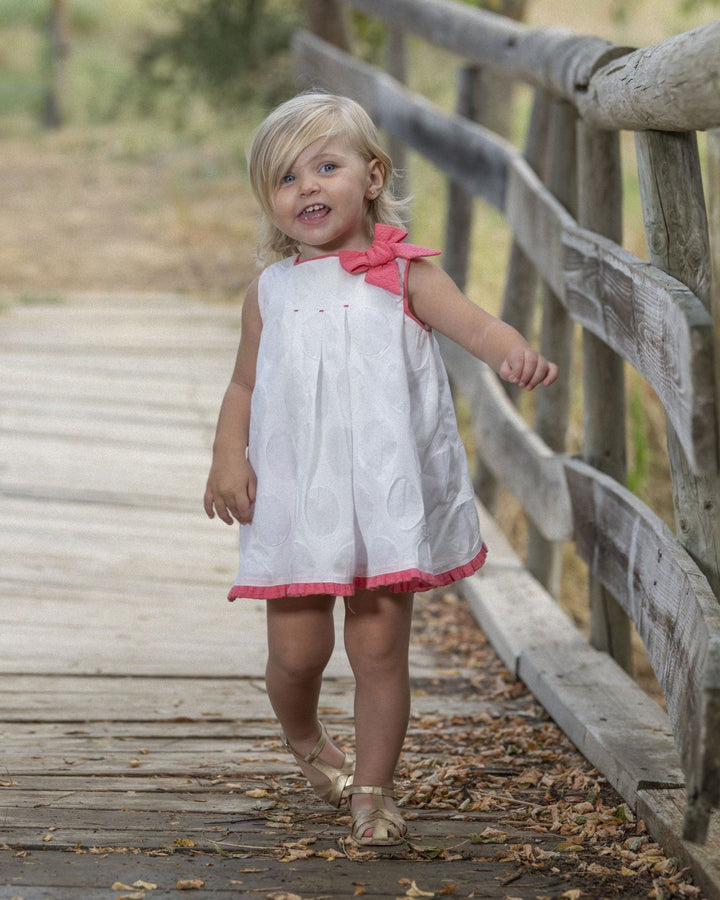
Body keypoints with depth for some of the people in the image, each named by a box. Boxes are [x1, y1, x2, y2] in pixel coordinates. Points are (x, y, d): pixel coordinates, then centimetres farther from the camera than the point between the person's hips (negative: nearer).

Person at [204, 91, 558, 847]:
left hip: (386, 497, -2)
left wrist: (513, 352, -39)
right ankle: (305, 739, 37)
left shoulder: (403, 275, -1)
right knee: (297, 648, 5)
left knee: (379, 647, 0)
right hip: (294, 500, 2)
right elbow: (244, 386, 14)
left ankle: (372, 787, 16)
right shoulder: (271, 292, 8)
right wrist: (227, 455, -4)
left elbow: (471, 322, -17)